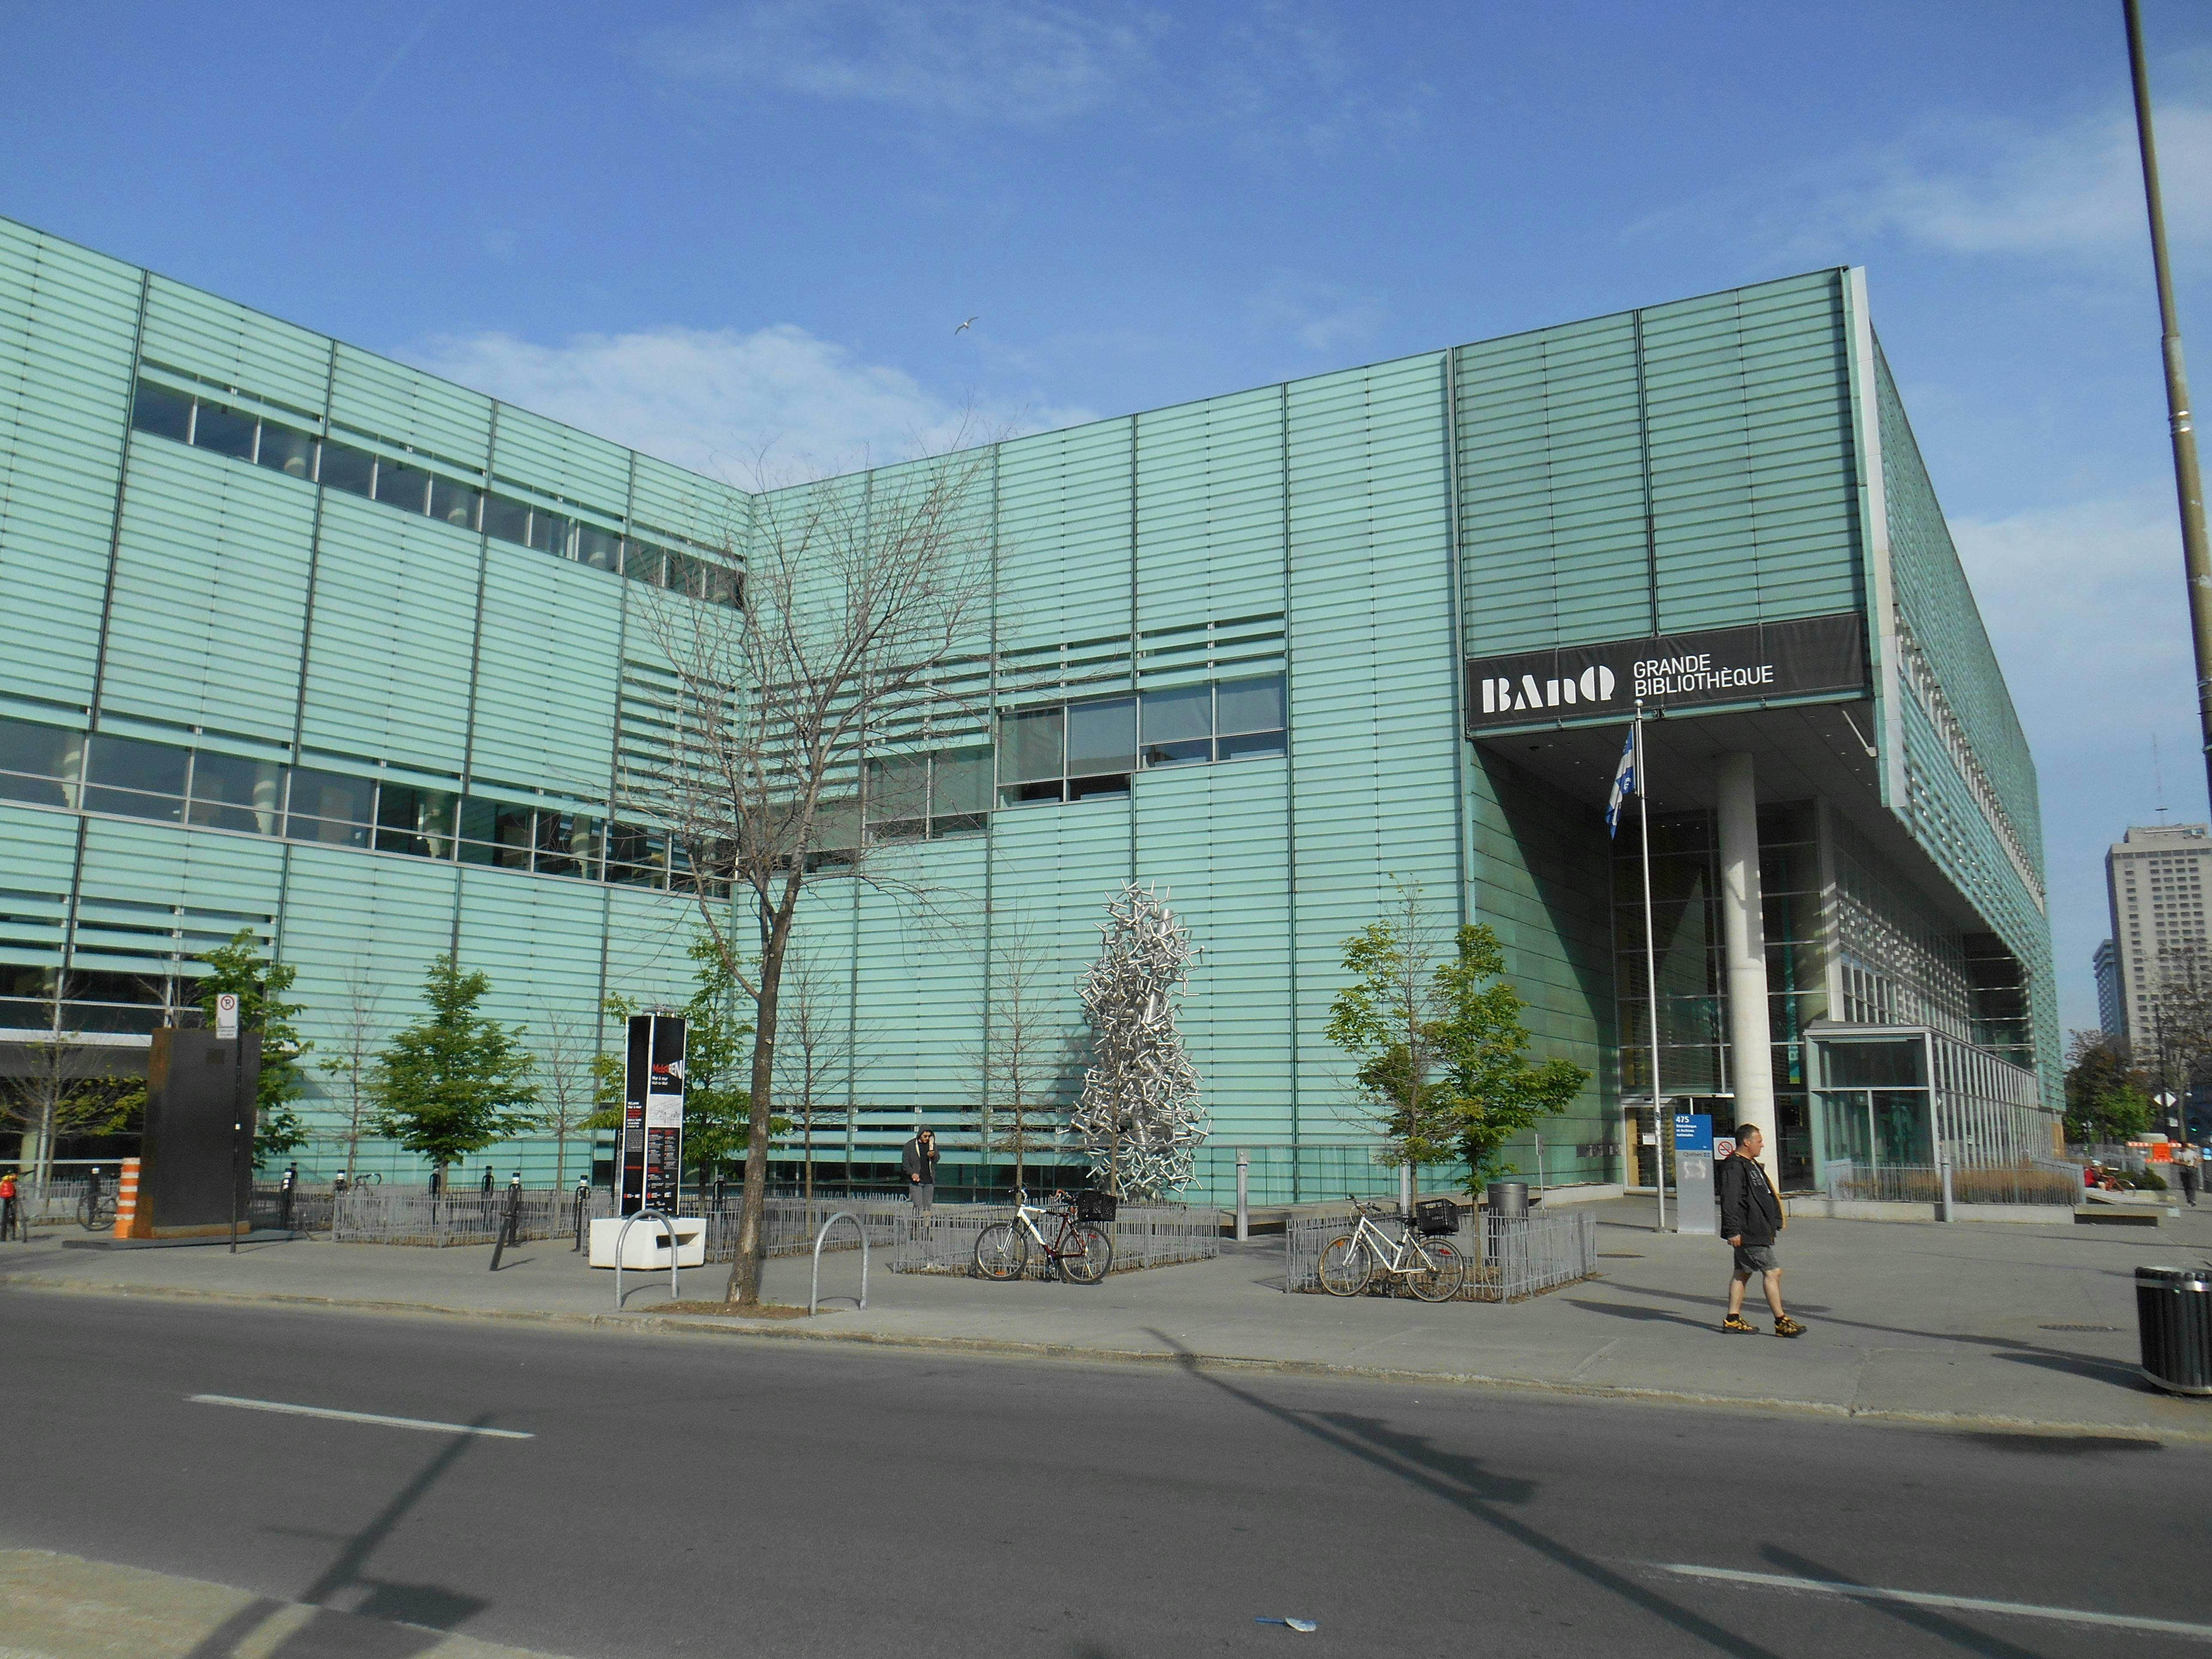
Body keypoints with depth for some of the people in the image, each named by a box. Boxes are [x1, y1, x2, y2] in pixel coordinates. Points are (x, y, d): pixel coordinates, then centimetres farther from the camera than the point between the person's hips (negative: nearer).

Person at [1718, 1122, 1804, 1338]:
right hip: (1748, 1233, -11)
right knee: (1772, 1272, -8)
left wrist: (1774, 1223, 29)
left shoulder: (1751, 1165, 18)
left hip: (1758, 1230, 11)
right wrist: (1732, 1231, -25)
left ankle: (1733, 1319, 16)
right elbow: (1729, 1201, -22)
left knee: (1743, 1272, 12)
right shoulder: (1734, 1167, -17)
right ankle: (1781, 1322, -3)